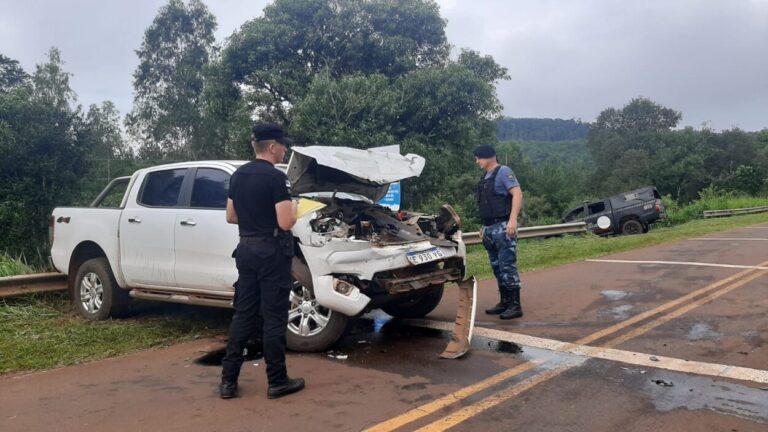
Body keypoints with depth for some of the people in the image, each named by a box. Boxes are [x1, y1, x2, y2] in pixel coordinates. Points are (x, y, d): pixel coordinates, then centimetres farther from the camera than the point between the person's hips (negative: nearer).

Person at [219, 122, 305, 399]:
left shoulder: (238, 175, 10)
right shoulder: (275, 177, -15)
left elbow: (231, 217, 16)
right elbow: (285, 222, -19)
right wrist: (293, 208, 1)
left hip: (246, 249, 8)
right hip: (271, 251, -8)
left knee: (243, 314, 13)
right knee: (274, 317, 1)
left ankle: (228, 380, 16)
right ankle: (277, 382, 10)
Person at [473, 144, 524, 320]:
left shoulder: (503, 171, -7)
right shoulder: (485, 177, 18)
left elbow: (517, 194, -17)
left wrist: (513, 219, -27)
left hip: (503, 227, -9)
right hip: (490, 228, 9)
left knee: (507, 266, -8)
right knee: (497, 267, 11)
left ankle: (515, 306, -4)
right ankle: (504, 302, 19)